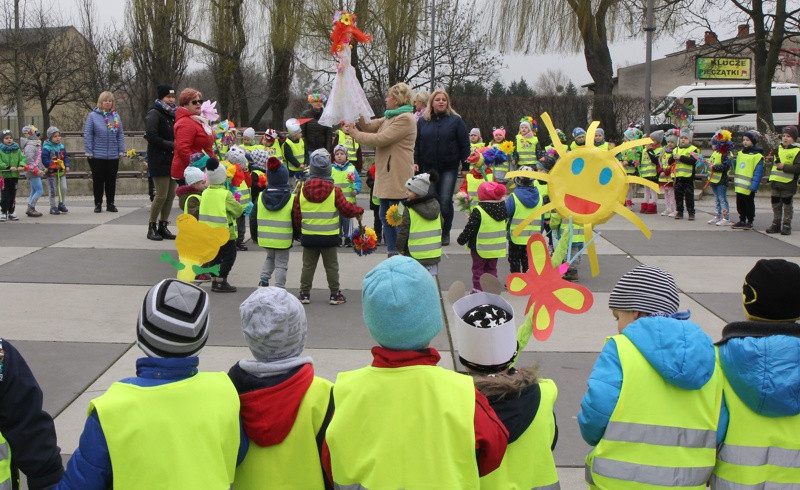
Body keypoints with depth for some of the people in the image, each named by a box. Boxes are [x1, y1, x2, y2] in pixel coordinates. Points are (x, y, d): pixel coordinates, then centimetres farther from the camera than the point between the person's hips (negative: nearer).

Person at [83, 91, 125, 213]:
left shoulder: (116, 116, 7)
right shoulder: (93, 116, -2)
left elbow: (120, 135, 9)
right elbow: (87, 134, -2)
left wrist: (121, 151, 5)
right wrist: (89, 151, -6)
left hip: (113, 156, 3)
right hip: (97, 156, -2)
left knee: (111, 181, 8)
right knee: (98, 180, 5)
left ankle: (110, 204, 17)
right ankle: (98, 204, 15)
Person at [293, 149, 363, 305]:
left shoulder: (302, 191, -3)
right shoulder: (334, 191, -11)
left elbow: (296, 214, 2)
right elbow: (346, 209, -7)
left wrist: (299, 230, 17)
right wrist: (359, 211, 12)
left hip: (308, 236, 2)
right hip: (329, 237, -2)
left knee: (308, 265, 12)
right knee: (331, 266, 8)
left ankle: (304, 293, 14)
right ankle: (335, 295, 13)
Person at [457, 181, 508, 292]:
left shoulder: (478, 211, -19)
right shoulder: (502, 209, -1)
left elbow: (469, 229, -15)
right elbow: (505, 227, 13)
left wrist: (461, 239, -1)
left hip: (480, 248, -5)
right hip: (496, 248, 5)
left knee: (478, 269, 8)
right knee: (491, 269, 18)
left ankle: (478, 290, 10)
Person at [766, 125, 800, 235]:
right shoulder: (778, 148, 10)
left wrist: (784, 167, -23)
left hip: (788, 184, -6)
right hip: (775, 182, 6)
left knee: (787, 206, 4)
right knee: (776, 205, 12)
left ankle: (786, 225, 11)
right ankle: (776, 224, 21)